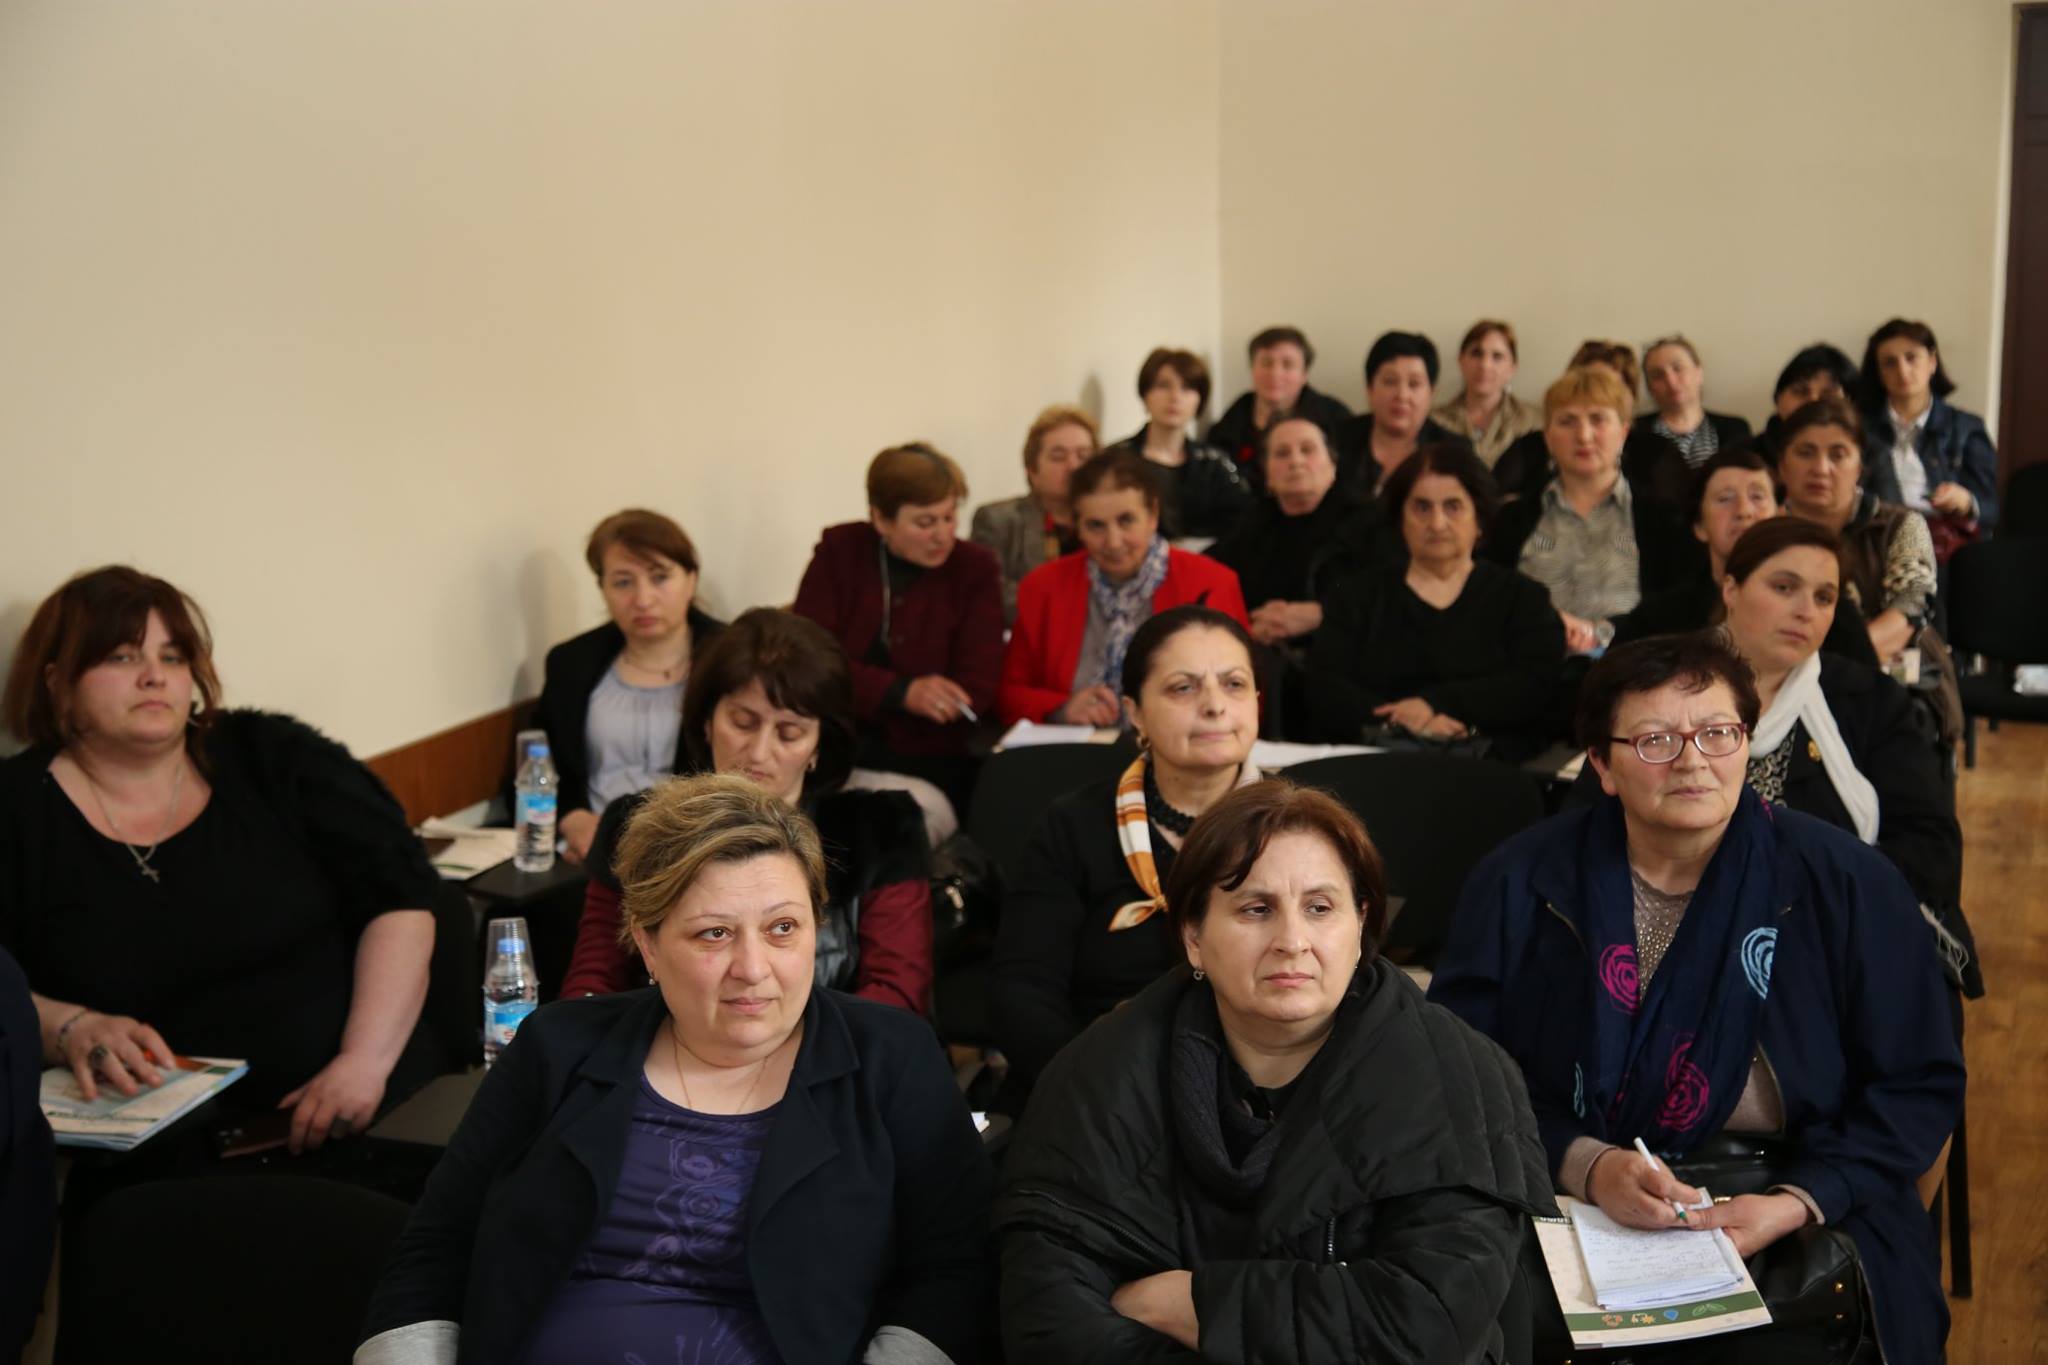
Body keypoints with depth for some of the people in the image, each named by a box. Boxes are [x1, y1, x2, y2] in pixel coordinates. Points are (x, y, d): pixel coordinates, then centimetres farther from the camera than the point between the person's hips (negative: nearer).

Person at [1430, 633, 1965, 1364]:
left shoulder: (1850, 884, -2)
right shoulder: (1519, 884, -1)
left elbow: (1919, 1084, 2)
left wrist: (1797, 1203, -13)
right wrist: (1584, 1165, -16)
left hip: (1806, 1225, 0)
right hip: (1565, 1217, 0)